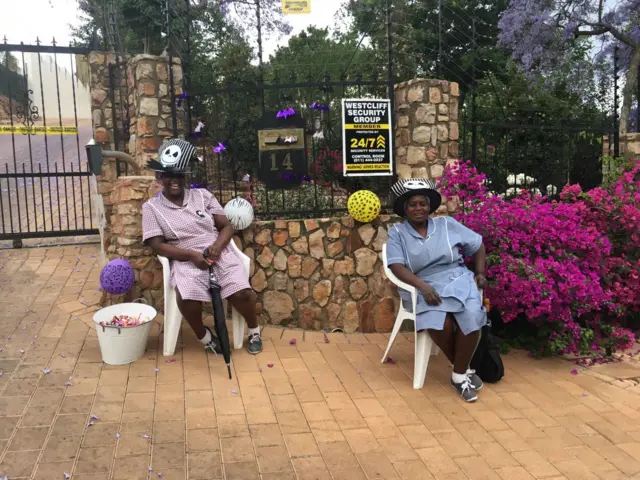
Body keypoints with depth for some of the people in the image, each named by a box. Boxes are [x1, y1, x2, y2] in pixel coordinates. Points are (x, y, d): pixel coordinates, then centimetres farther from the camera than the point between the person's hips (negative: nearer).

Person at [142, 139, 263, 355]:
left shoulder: (202, 195, 9)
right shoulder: (152, 207, 4)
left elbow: (227, 226, 8)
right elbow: (158, 245, -2)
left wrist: (217, 246, -14)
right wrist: (192, 255, -16)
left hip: (219, 253, 1)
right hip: (186, 260, -1)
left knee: (242, 293, -23)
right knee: (187, 299, -32)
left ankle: (254, 331, 10)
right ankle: (204, 336, 0)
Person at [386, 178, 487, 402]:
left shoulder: (447, 224, 11)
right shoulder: (396, 233, 4)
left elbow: (478, 245, 19)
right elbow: (396, 266, -10)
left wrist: (480, 273, 5)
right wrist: (423, 286, -25)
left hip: (457, 278, 2)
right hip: (423, 287, -2)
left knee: (471, 316, -30)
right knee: (439, 322, -34)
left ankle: (459, 374, -11)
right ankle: (464, 369, -8)